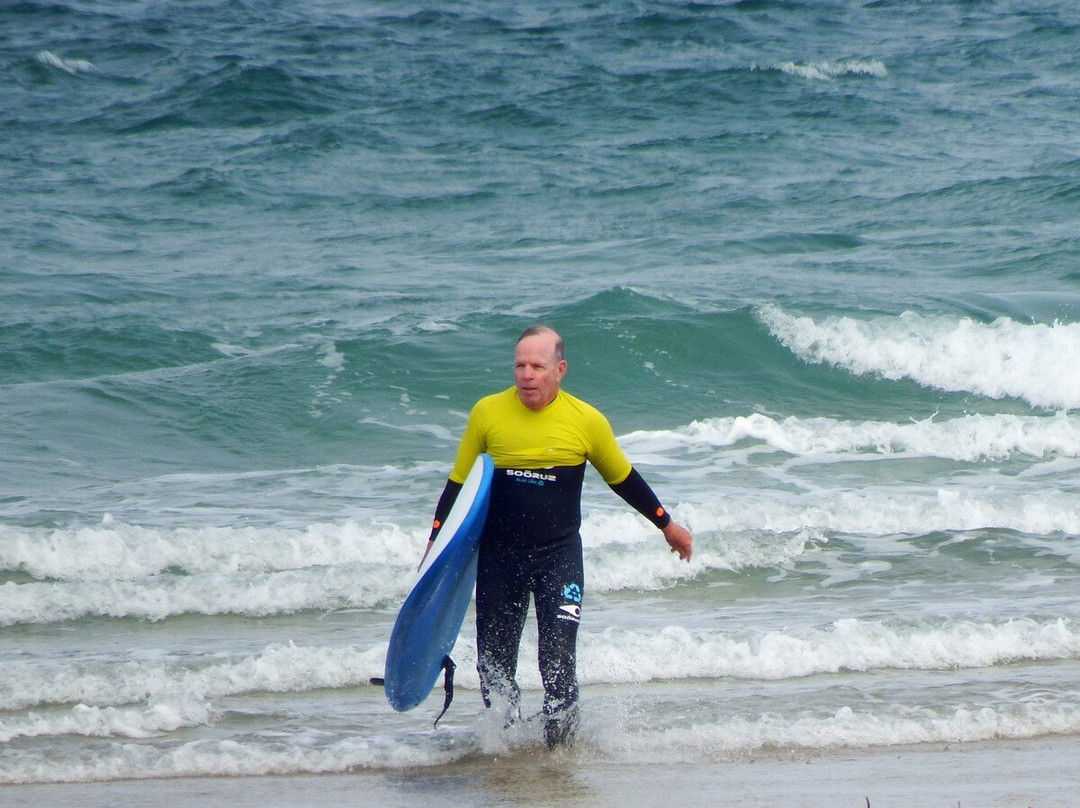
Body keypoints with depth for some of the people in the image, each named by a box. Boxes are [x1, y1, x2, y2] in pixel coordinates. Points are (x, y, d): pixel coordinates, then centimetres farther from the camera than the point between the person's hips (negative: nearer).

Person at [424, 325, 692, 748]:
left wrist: (667, 524, 19)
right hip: (498, 555, 2)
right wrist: (436, 543, 1)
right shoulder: (487, 413, -5)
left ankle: (561, 737, 0)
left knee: (558, 656, -14)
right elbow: (459, 483, 5)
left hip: (559, 555, -2)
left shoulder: (587, 421, -5)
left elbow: (623, 479, 11)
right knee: (493, 660, 6)